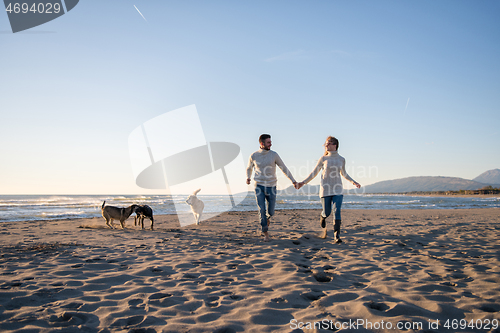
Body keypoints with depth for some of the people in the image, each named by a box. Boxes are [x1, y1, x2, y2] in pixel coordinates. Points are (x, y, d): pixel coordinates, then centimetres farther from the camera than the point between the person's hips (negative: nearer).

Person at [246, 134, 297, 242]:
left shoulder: (274, 155, -4)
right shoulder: (253, 156, -2)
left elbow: (284, 168, 1)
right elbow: (249, 168, 18)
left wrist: (293, 181, -3)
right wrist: (248, 178, -1)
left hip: (271, 187, 1)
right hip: (259, 187, -1)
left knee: (271, 212, 5)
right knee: (261, 210, -12)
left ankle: (267, 217, 43)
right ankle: (266, 234, 1)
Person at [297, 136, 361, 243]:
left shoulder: (341, 159, 5)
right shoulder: (323, 158, -1)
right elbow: (314, 173, 5)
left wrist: (353, 181, 11)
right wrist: (303, 182, -1)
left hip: (337, 189, 1)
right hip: (326, 189, -1)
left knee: (337, 211, -12)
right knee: (327, 212, 3)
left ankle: (337, 235, -9)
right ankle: (322, 218, 40)